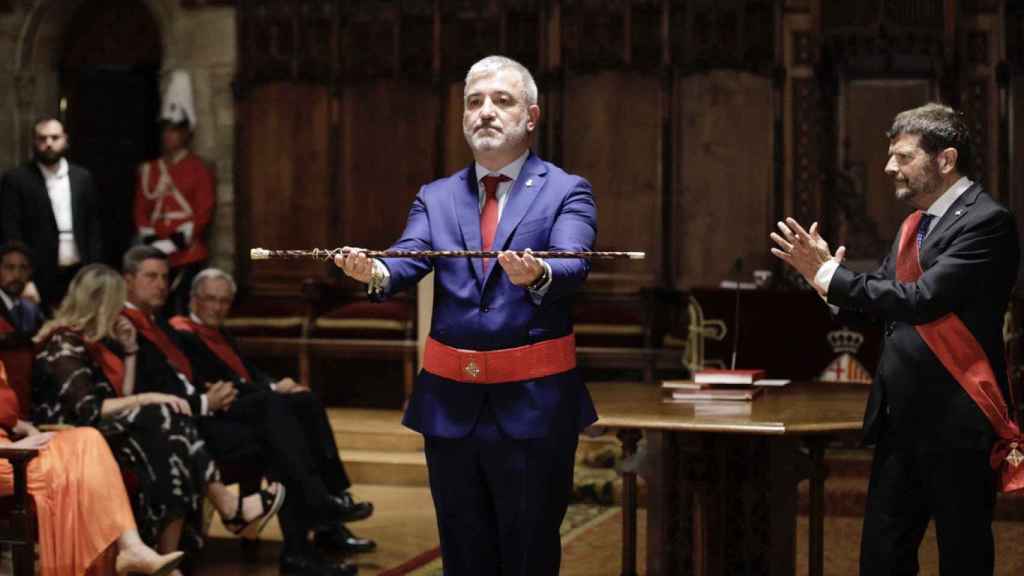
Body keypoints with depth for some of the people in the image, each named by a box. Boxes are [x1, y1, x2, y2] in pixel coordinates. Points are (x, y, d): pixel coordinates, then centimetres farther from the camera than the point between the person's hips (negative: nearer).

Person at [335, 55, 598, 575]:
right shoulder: (435, 198, 11)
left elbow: (574, 267, -16)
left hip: (534, 403, -3)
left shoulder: (566, 192, 1)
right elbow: (407, 263, -5)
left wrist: (537, 274, -40)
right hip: (449, 401, 3)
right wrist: (374, 273, -28)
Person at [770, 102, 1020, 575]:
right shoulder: (915, 223, 15)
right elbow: (883, 302, 10)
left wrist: (830, 275, -17)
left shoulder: (985, 222, -13)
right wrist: (827, 274, -7)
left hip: (955, 417, -8)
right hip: (902, 414, 8)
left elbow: (922, 300, -23)